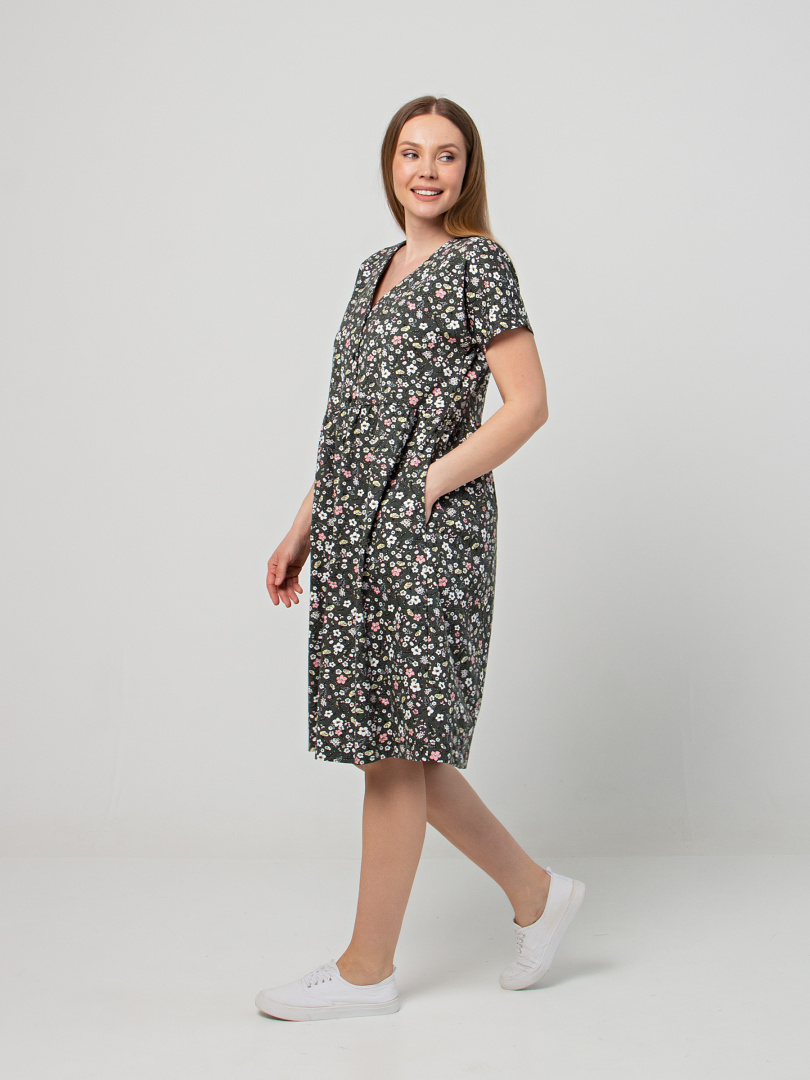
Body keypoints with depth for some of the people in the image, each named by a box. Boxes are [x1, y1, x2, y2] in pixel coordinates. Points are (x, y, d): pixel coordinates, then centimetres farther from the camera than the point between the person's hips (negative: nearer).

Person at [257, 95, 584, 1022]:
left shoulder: (478, 262, -3)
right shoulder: (375, 270, 19)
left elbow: (528, 404, -10)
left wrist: (433, 484, -14)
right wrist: (304, 527, 16)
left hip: (428, 533, -8)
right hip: (356, 531, 8)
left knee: (394, 747, -1)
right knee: (393, 744, 11)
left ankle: (367, 969, 12)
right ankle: (537, 893, 26)